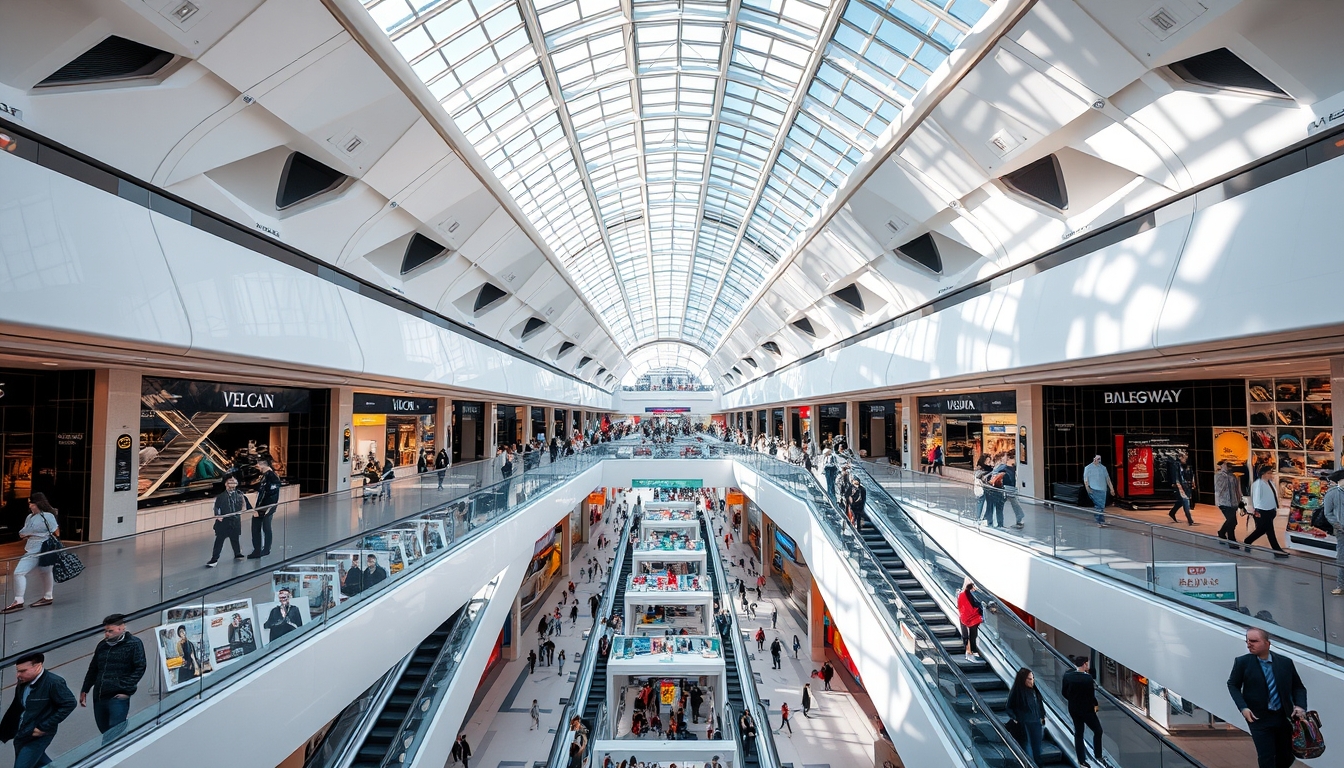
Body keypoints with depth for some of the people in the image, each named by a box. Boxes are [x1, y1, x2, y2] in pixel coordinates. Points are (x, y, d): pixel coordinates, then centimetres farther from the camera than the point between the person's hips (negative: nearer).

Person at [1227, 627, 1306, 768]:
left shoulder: (1286, 662, -2)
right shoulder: (1242, 662, -9)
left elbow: (1298, 687, 9)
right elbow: (1233, 685, -1)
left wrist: (1300, 706, -9)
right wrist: (1243, 707, -13)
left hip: (1284, 718, 3)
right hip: (1259, 719, -3)